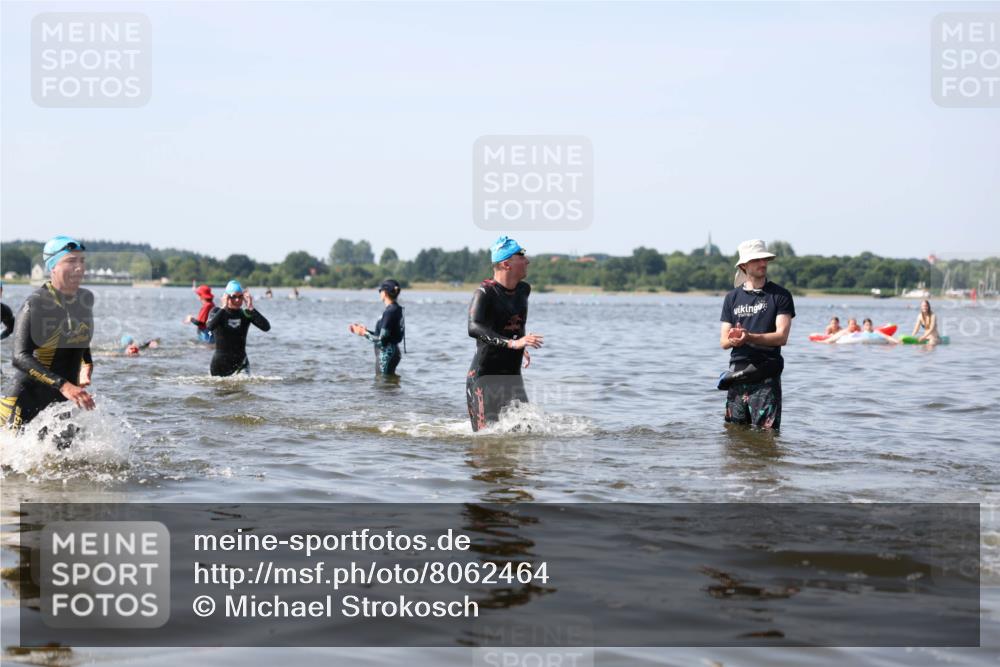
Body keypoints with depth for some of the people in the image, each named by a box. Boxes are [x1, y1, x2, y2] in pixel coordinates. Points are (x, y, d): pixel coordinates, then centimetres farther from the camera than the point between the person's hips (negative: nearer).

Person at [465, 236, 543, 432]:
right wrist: (512, 343, -40)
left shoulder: (523, 290, 9)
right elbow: (474, 328, -30)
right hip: (484, 377, -6)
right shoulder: (485, 293, -13)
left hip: (512, 376, 6)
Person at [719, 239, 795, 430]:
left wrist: (749, 337, -22)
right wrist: (733, 339, -16)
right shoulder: (732, 297, 13)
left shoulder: (780, 295, 1)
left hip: (766, 377, -4)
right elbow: (723, 342, 9)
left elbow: (781, 337, -8)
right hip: (737, 376, 4)